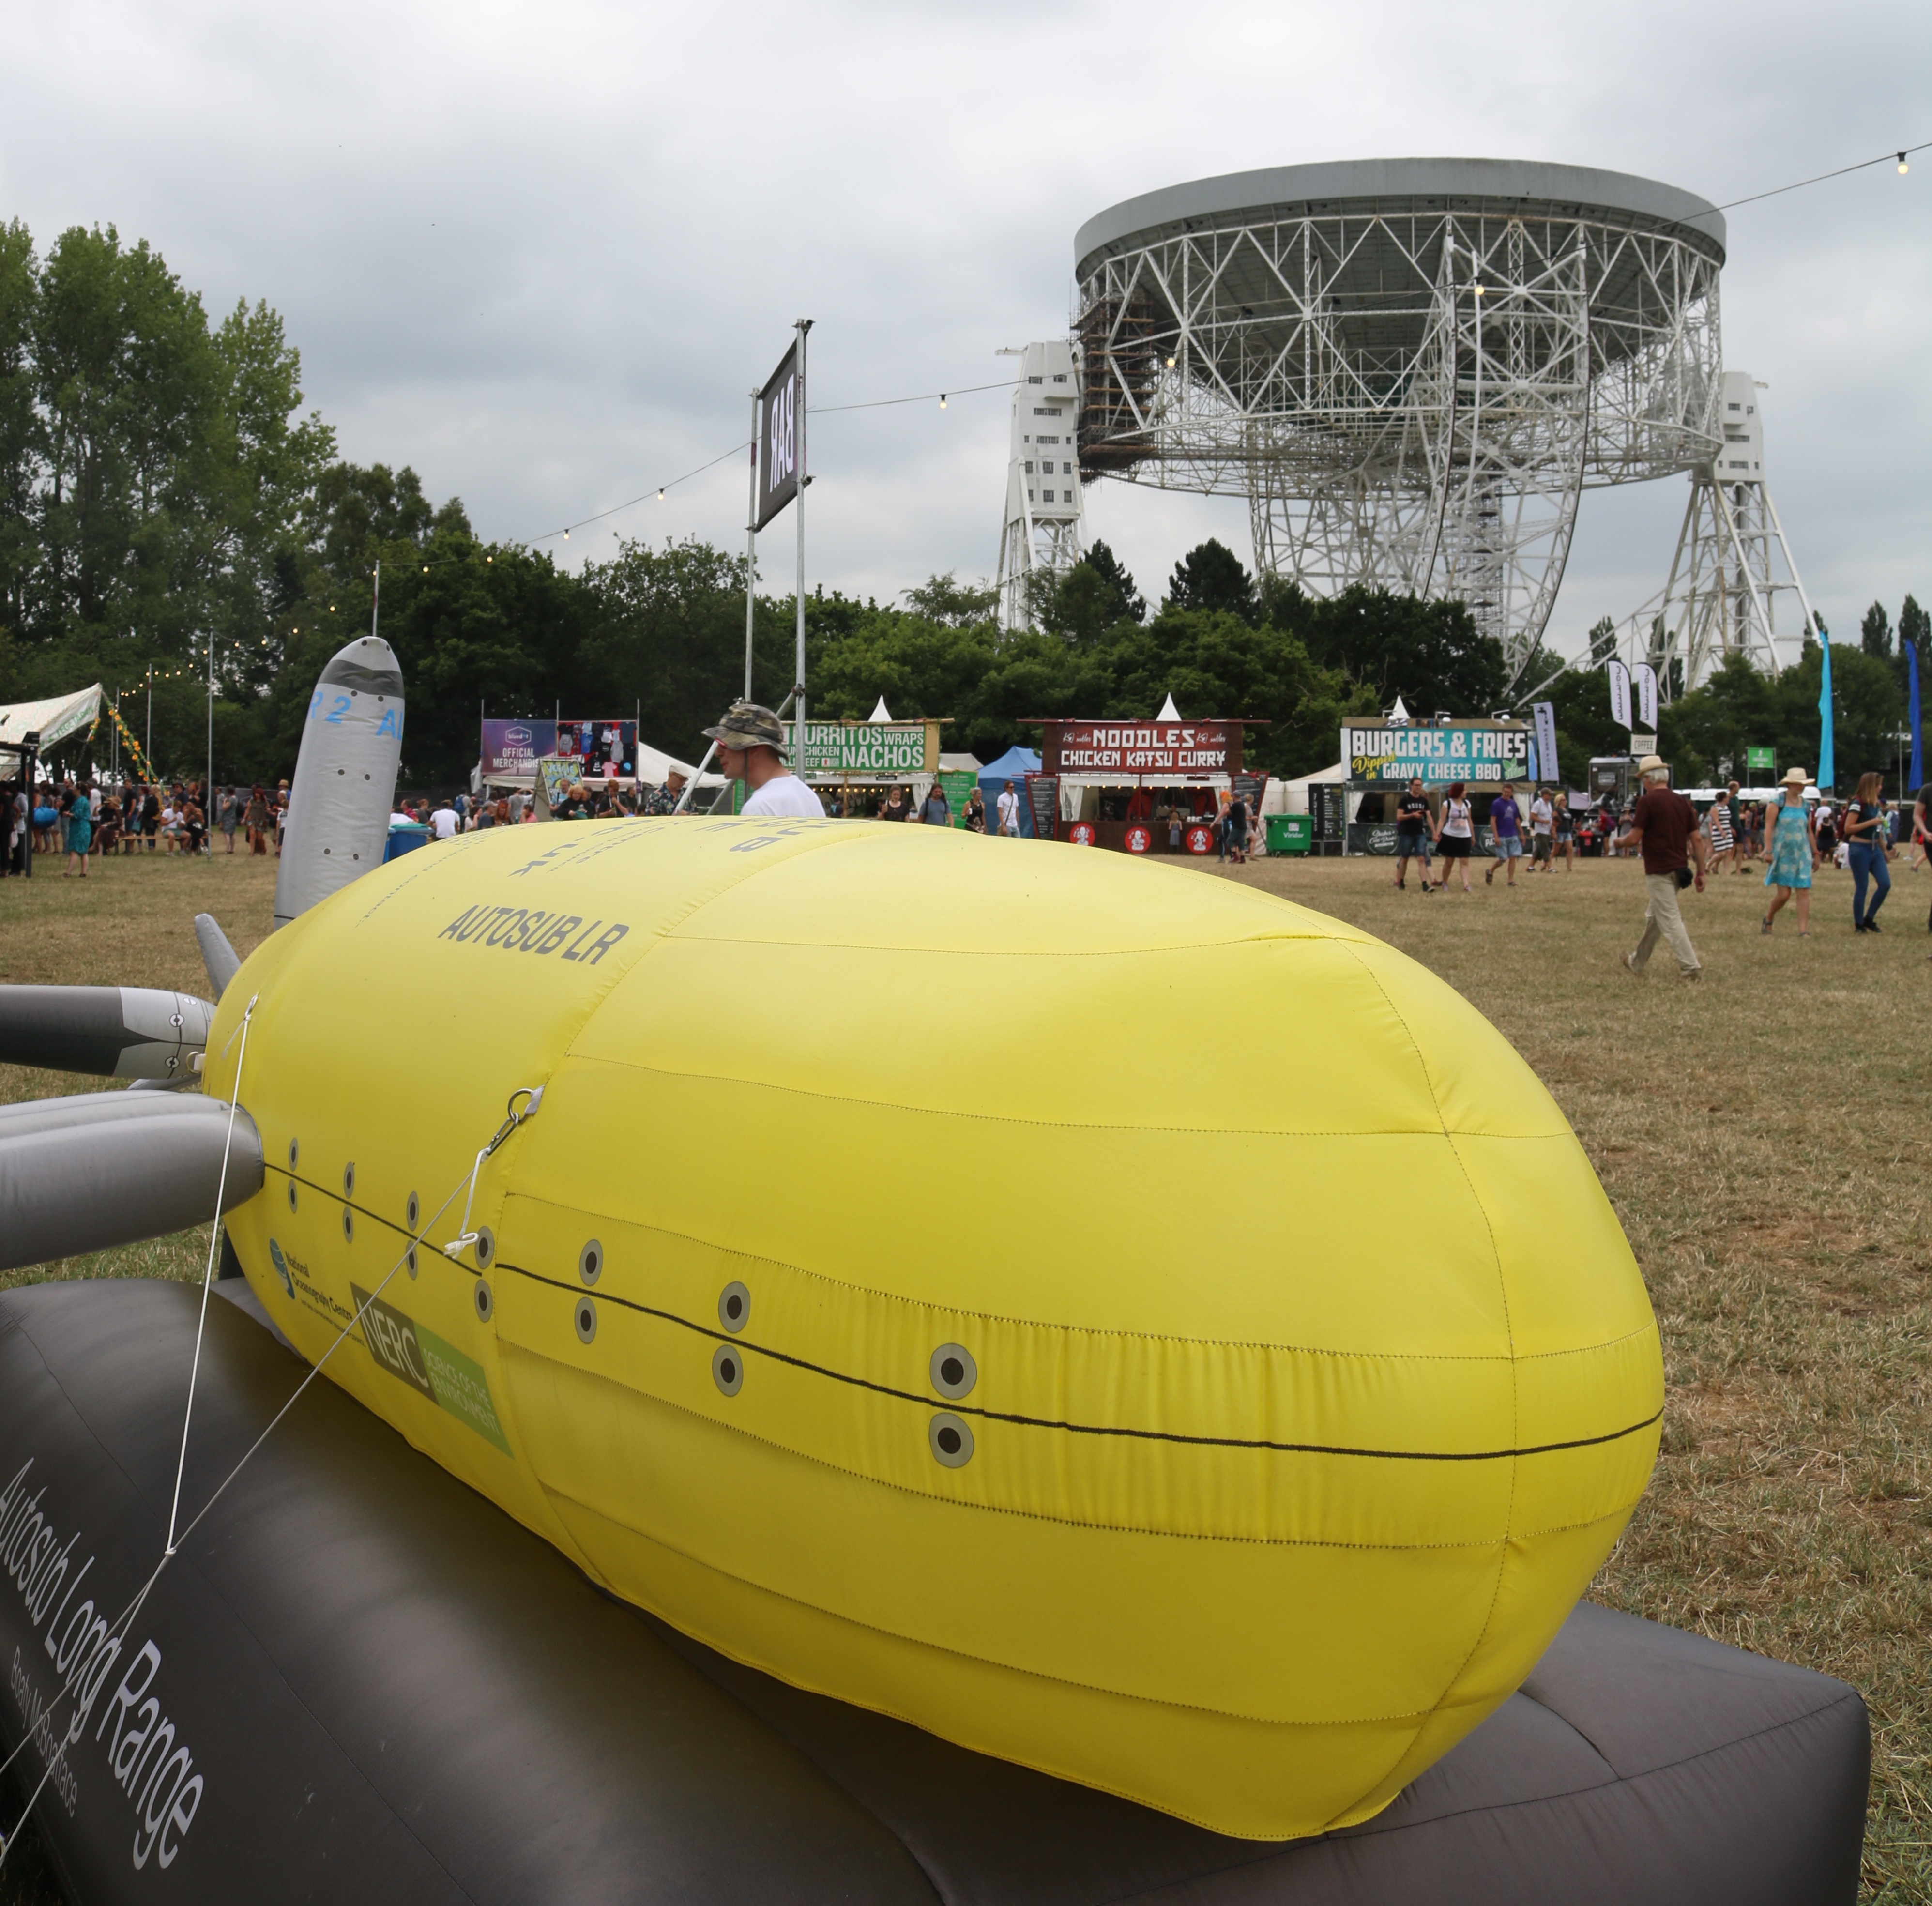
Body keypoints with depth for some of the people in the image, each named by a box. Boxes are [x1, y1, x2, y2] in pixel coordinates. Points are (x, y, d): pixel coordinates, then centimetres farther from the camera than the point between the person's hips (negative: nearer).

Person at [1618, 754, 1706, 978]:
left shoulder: (1647, 801, -12)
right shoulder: (1682, 802, 9)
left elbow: (1633, 839, -15)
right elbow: (1697, 840, 7)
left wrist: (1620, 841, 8)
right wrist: (1701, 872, 11)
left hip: (1659, 872, -8)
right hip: (1678, 869, 8)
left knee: (1670, 921, -4)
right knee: (1653, 917, 20)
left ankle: (1691, 967, -8)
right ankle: (1637, 961, 33)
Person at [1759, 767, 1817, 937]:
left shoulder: (1805, 804, 11)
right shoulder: (1777, 802, -5)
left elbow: (1809, 831, 17)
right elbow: (1769, 828, -10)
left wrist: (1815, 853, 17)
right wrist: (1768, 851, -17)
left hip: (1802, 854, 4)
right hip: (1782, 854, -4)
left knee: (1804, 892, -5)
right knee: (1784, 894, -5)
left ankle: (1804, 930, -4)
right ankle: (1768, 919, 22)